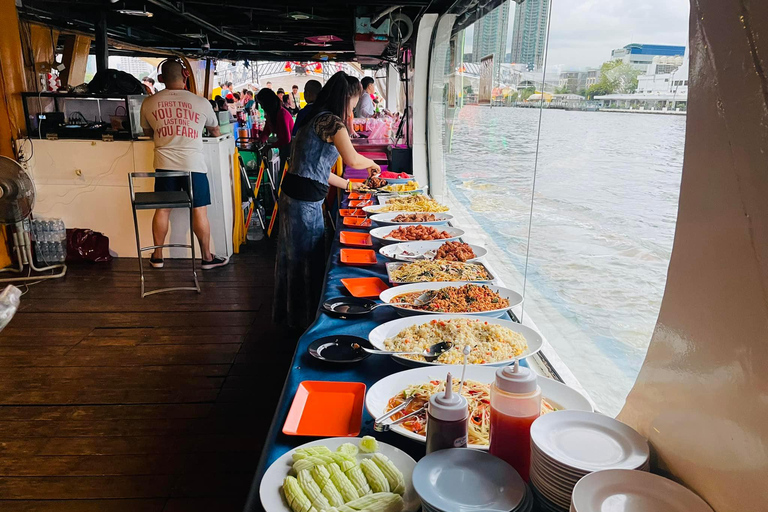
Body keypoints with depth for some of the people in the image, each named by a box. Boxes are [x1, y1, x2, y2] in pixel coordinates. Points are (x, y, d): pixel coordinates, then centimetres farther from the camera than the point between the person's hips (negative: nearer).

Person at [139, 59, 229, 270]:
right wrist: (216, 133, 40)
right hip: (193, 164, -2)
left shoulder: (148, 103, 4)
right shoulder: (201, 102, -1)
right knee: (199, 210, 4)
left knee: (162, 209, 11)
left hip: (165, 164, 3)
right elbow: (215, 130, 16)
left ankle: (157, 256, 21)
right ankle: (207, 257, 12)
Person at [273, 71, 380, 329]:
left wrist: (348, 185, 26)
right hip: (306, 200, -10)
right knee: (308, 258, 3)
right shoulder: (331, 121, -11)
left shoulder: (315, 119, 18)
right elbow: (352, 160, -19)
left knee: (294, 255, 19)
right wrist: (372, 163, 2)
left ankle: (288, 313, 35)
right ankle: (306, 319, 19)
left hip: (292, 194, 10)